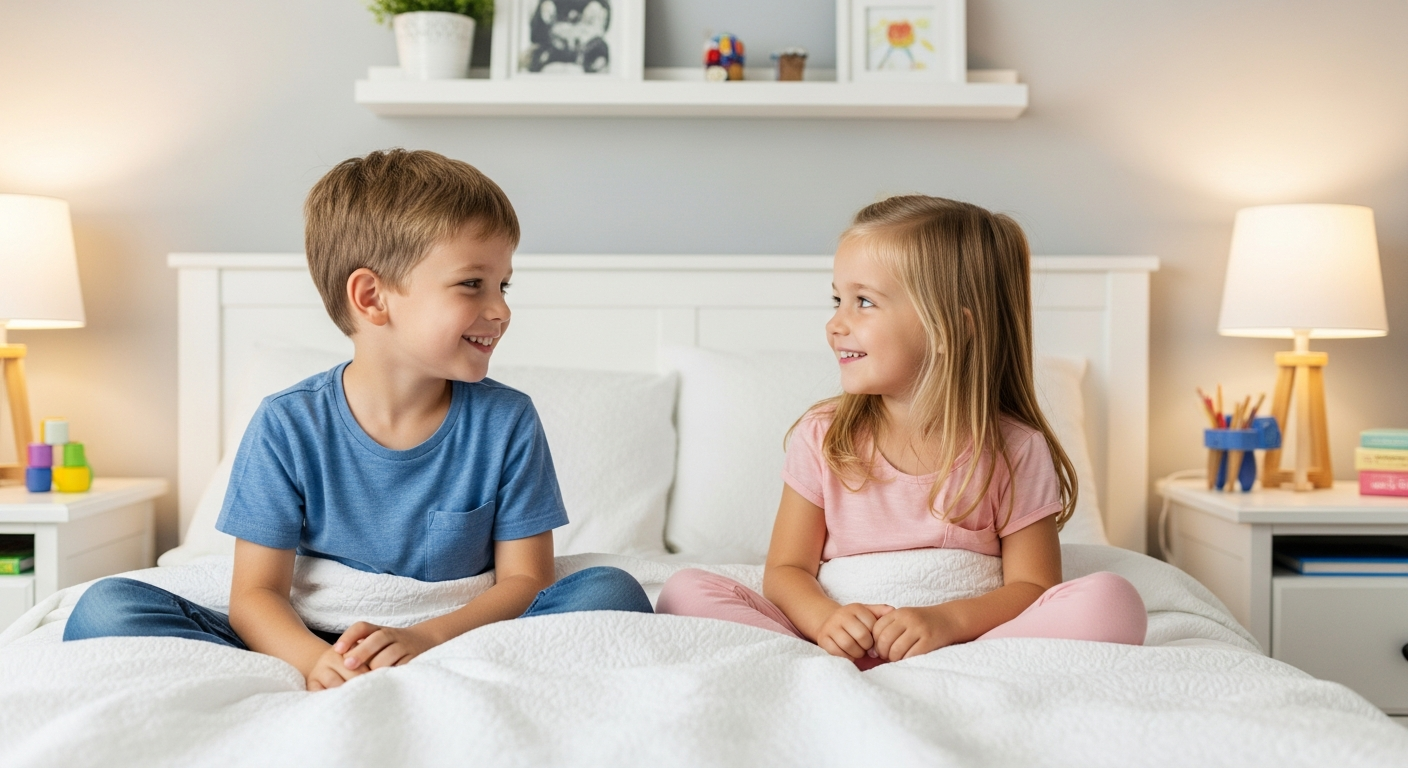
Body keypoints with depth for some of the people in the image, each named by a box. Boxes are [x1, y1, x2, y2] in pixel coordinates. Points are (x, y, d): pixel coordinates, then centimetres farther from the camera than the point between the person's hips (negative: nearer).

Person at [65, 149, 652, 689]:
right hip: (320, 648, 0)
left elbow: (524, 580, -2)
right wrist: (315, 660, -29)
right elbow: (256, 592, -6)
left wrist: (428, 638, -22)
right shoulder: (288, 426, -6)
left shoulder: (507, 422, -3)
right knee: (106, 607, -16)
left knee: (611, 593, -24)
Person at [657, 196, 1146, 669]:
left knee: (1111, 601, -26)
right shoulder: (822, 438, 4)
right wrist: (824, 618, -19)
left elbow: (1031, 586, -3)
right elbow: (786, 570, 4)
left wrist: (948, 621, -22)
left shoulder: (1014, 451, -2)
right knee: (687, 590, -16)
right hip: (847, 640, 1)